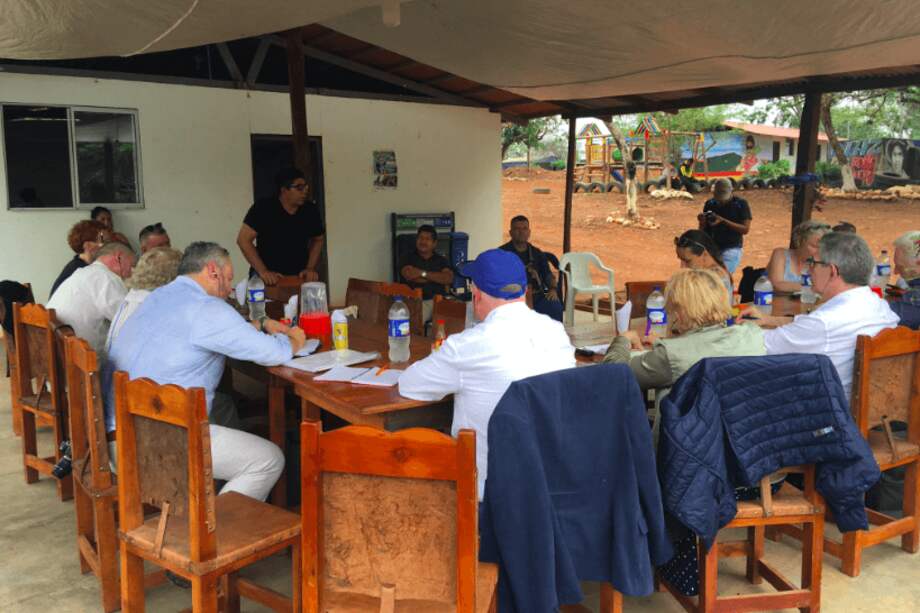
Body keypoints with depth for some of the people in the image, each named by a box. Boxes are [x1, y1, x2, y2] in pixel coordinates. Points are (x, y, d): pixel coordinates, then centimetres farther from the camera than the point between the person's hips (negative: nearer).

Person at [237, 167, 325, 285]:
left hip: (299, 277, 3)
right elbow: (243, 239, -10)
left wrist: (311, 268, 0)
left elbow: (318, 240, 13)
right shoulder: (263, 208, -9)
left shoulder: (311, 210, 1)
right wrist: (262, 271, -17)